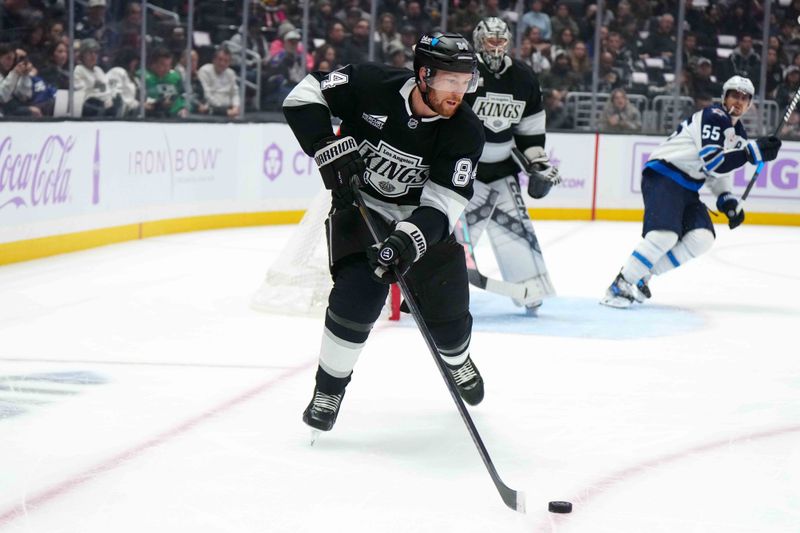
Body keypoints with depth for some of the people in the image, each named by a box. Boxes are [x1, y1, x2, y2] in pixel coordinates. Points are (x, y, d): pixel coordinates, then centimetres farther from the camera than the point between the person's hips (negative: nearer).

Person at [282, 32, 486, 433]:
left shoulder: (465, 132, -20)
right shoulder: (372, 85, -23)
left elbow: (444, 203, -25)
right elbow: (305, 95, -16)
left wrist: (411, 239, -43)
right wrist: (330, 148, -29)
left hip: (422, 220, 2)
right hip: (359, 207, -2)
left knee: (448, 313, 6)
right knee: (357, 297, -22)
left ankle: (457, 362, 43)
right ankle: (329, 388, -1)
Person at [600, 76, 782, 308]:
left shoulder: (738, 134, 17)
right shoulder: (714, 117, -13)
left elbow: (720, 171, 25)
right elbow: (712, 161, -23)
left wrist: (727, 201, 8)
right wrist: (753, 151, -27)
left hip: (687, 188, 9)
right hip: (663, 177, -9)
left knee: (702, 238, -9)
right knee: (666, 235, -27)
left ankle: (640, 276, -1)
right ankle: (621, 285, -16)